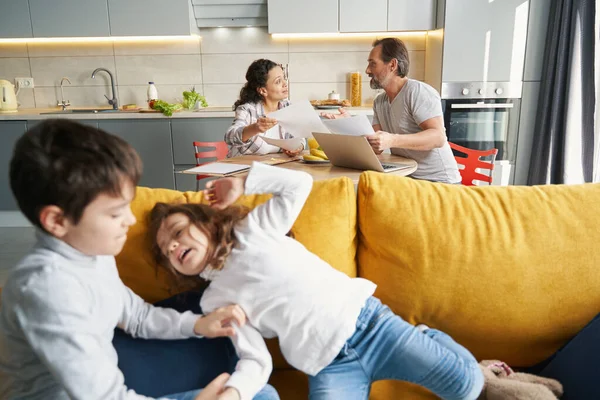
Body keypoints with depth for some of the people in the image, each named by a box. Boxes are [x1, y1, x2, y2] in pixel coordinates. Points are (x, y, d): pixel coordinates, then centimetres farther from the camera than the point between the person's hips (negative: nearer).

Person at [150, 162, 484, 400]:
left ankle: (425, 339, 22)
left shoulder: (254, 229, 9)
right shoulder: (215, 300, 8)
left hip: (365, 318, 0)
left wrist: (242, 183, 7)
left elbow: (300, 183, 5)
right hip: (329, 367, 1)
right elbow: (256, 362, 0)